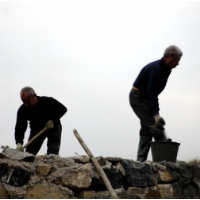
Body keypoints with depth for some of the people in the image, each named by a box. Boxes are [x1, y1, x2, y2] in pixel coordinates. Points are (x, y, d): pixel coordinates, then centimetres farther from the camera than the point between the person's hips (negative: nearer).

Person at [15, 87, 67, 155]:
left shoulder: (48, 102, -27)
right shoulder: (22, 110, -22)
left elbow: (63, 109, -12)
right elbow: (20, 128, -25)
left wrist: (52, 120, -25)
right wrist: (19, 143, -41)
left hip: (53, 127, -2)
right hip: (36, 129, 3)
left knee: (52, 154, -18)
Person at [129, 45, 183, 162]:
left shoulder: (165, 69, 8)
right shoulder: (155, 68, -23)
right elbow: (152, 93, -28)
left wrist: (155, 112, 15)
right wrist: (156, 114, -32)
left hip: (144, 98, 10)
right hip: (139, 97, -10)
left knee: (146, 130, 6)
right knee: (156, 126, -13)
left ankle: (141, 160, 6)